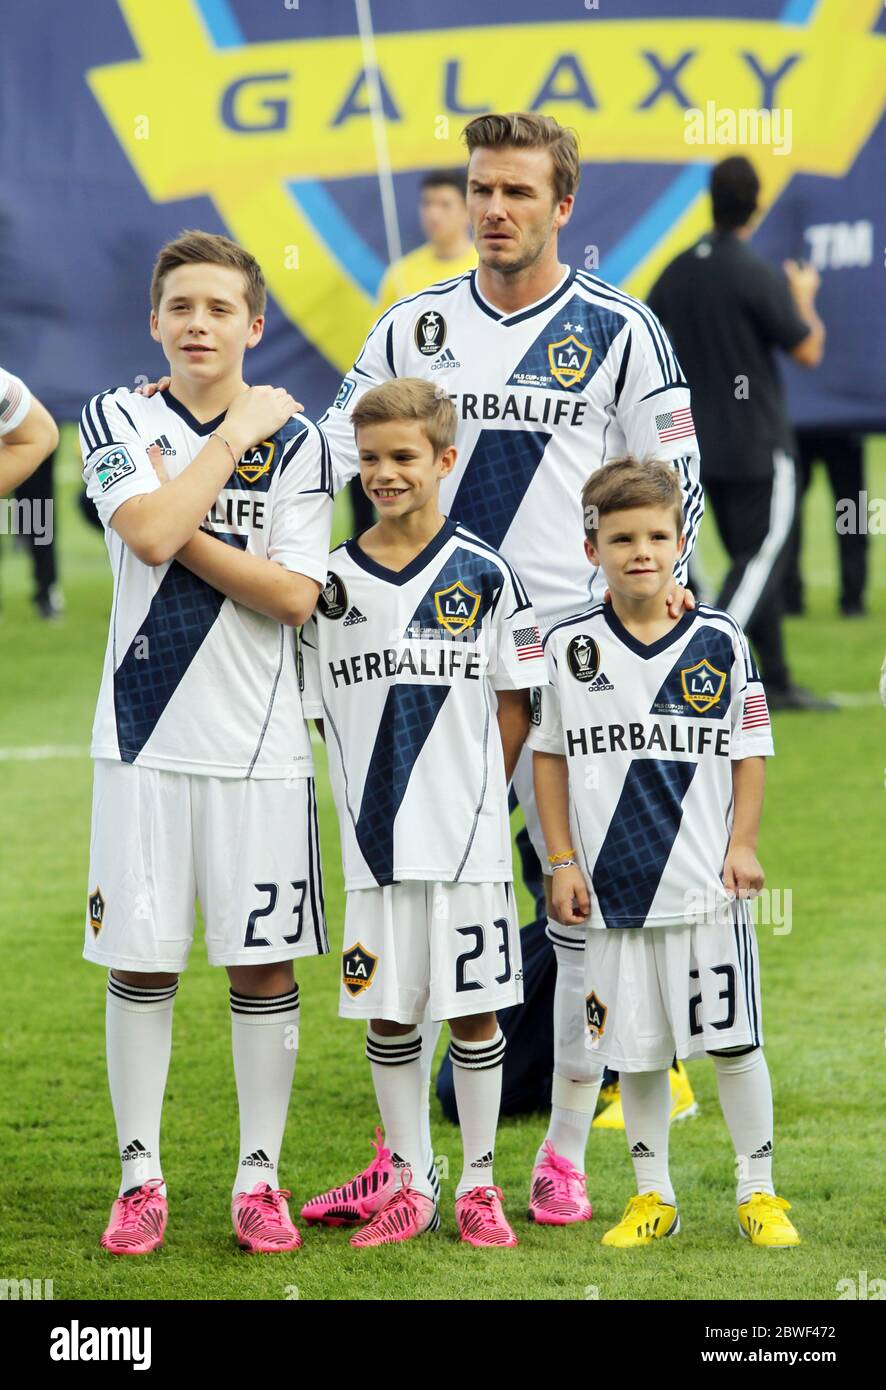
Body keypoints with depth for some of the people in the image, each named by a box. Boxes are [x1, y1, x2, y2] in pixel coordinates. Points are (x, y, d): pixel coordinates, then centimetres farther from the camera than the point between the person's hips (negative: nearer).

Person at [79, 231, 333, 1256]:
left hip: (258, 746, 0)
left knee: (262, 962, 3)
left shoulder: (292, 438, 2)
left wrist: (186, 534, -14)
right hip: (144, 737, 0)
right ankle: (140, 1180, 11)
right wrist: (234, 436, -10)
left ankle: (259, 1180, 12)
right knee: (139, 960, 3)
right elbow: (149, 534, -16)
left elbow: (296, 596, -8)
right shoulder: (119, 420, 3)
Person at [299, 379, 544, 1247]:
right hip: (373, 839, 2)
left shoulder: (484, 576, -1)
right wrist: (371, 796, 2)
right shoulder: (333, 582, 5)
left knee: (473, 1008, 2)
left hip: (467, 837, -2)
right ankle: (406, 1184, 17)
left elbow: (514, 704, 3)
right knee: (388, 1010, 7)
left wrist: (474, 797, -2)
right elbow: (322, 710, 11)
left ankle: (478, 1184, 12)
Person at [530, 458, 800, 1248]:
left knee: (733, 1041, 2)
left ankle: (759, 1191, 14)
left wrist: (742, 845, -5)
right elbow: (550, 754, 7)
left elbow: (750, 749, 4)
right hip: (613, 887, 1)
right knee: (635, 1049, 8)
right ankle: (653, 1198, 19)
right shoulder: (569, 647, 1)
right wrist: (562, 861, 3)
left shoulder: (720, 641, -1)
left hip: (707, 886, -1)